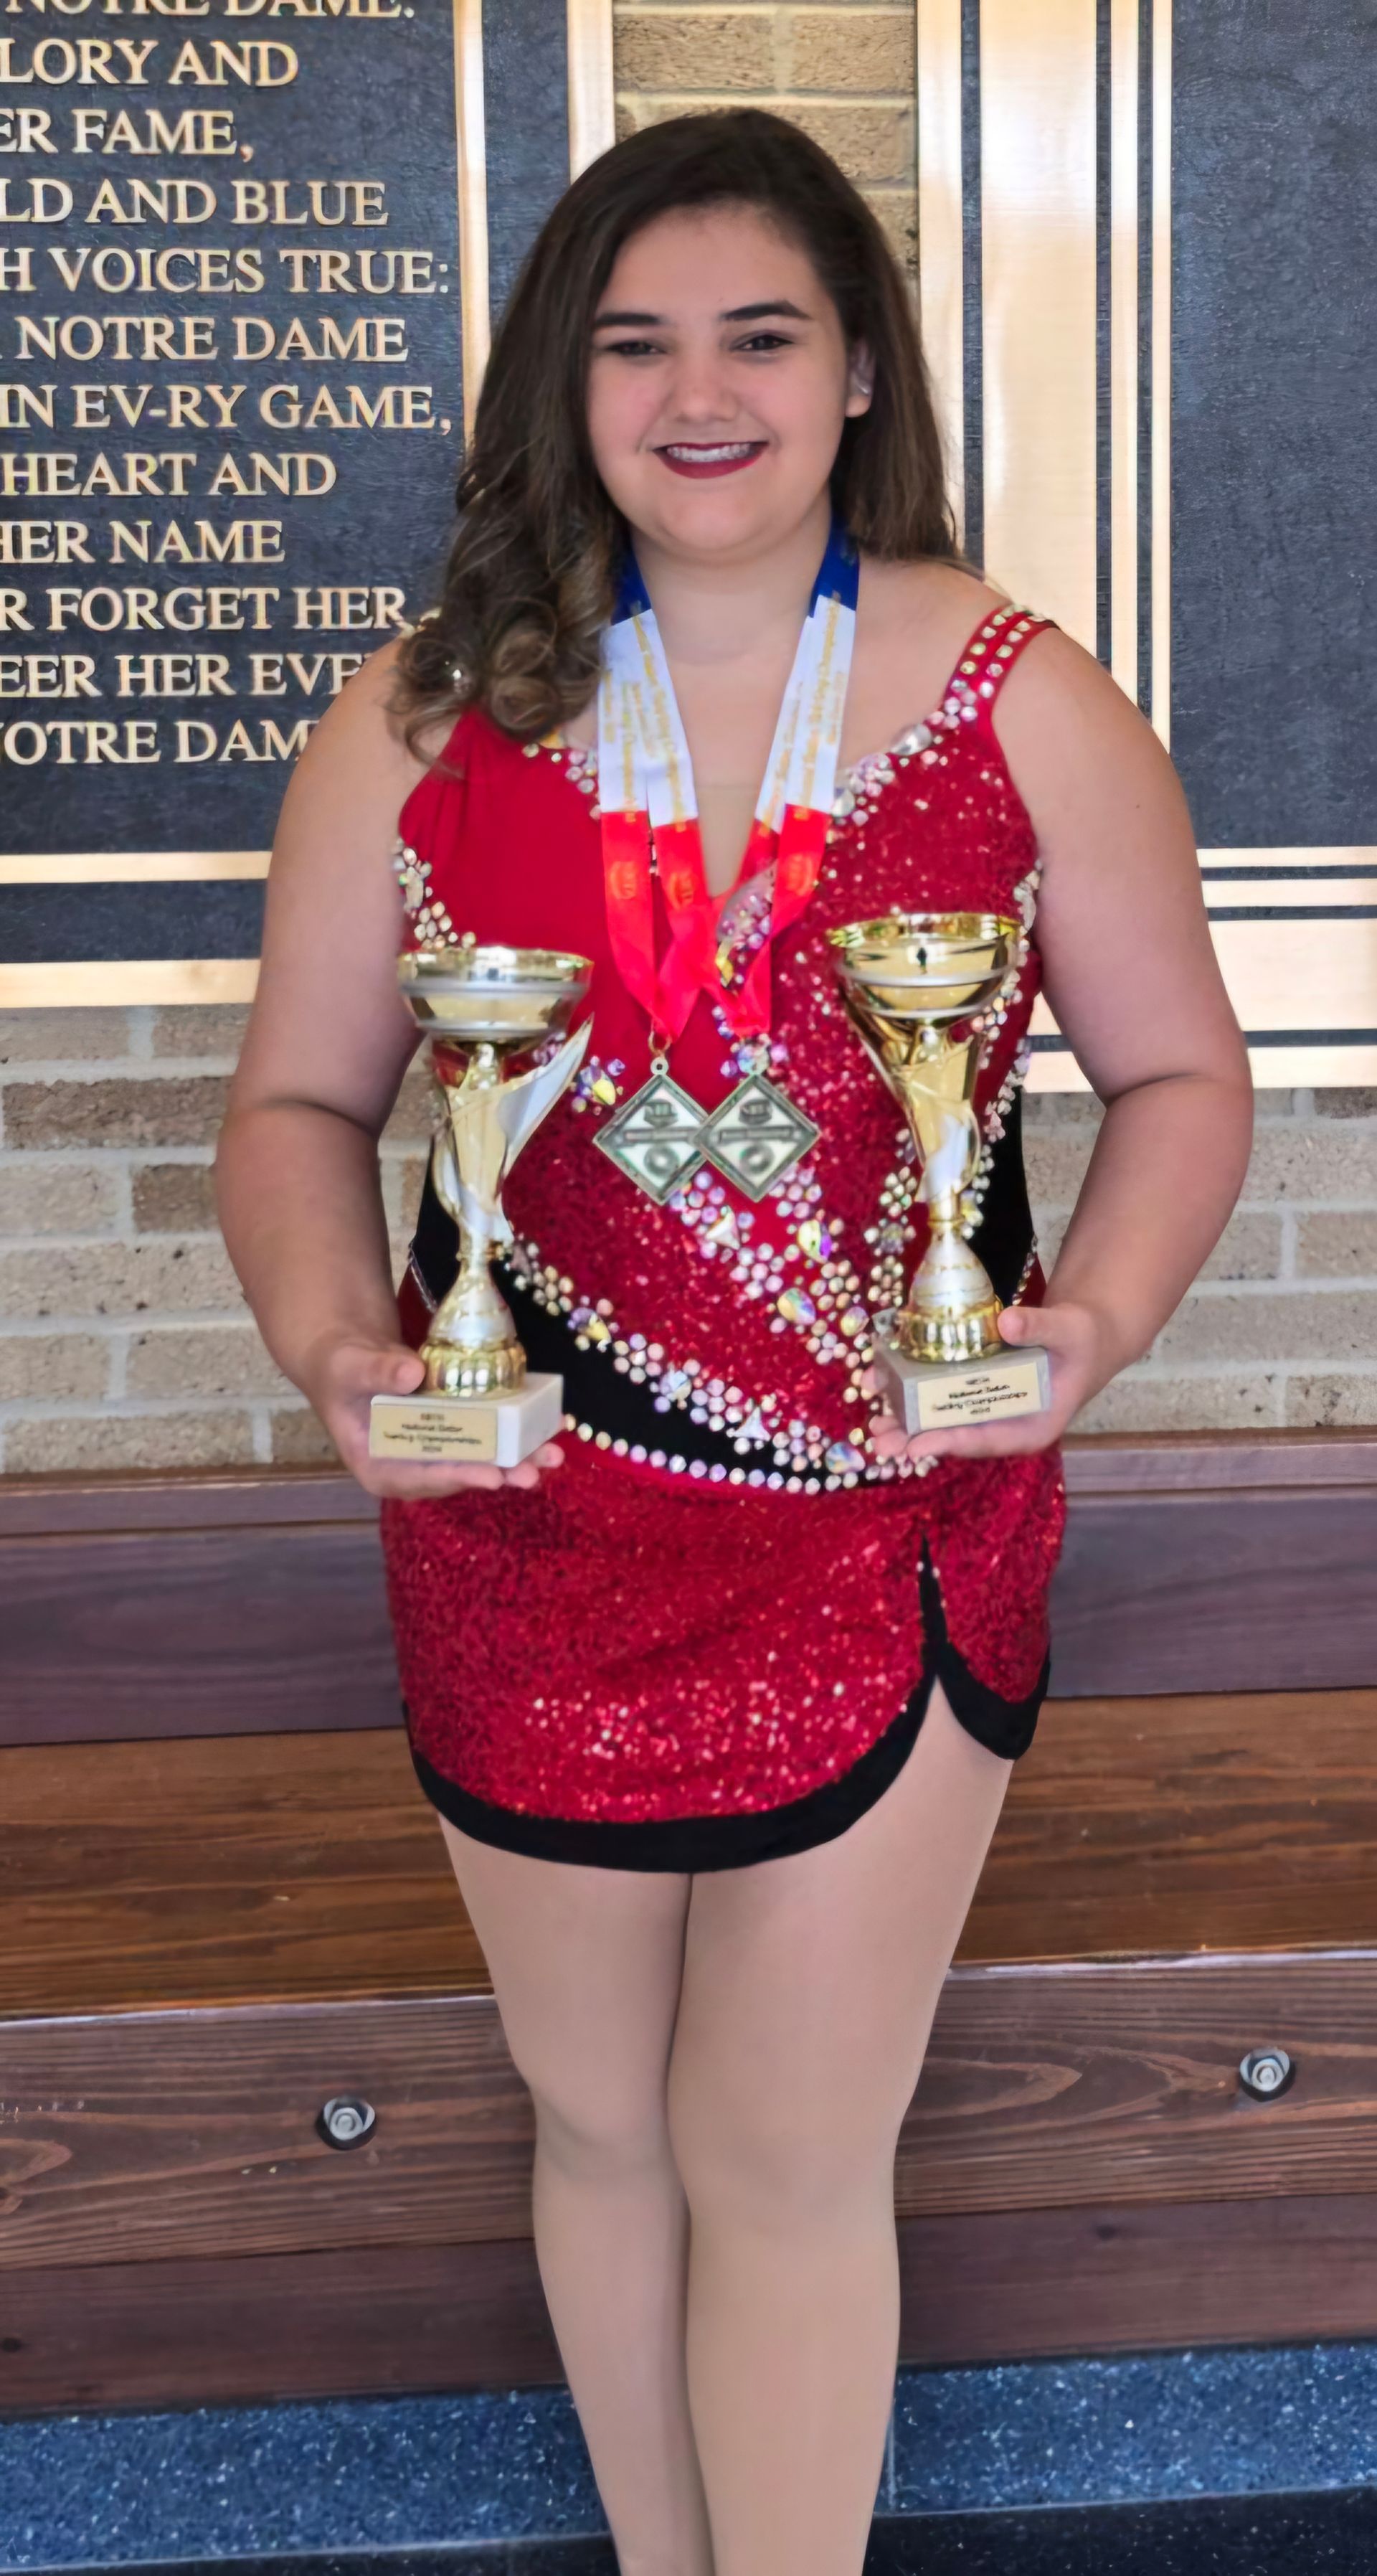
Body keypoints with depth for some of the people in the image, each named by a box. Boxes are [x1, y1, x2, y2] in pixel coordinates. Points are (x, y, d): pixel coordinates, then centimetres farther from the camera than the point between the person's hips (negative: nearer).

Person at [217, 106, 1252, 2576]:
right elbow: (299, 1103, 2)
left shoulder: (1025, 703, -5)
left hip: (893, 1538, -1)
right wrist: (330, 1334, -18)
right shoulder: (424, 722, -4)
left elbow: (1178, 1074, 2)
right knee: (602, 2124, 20)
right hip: (528, 1545, 2)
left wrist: (1095, 1313, -17)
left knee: (790, 2161, 8)